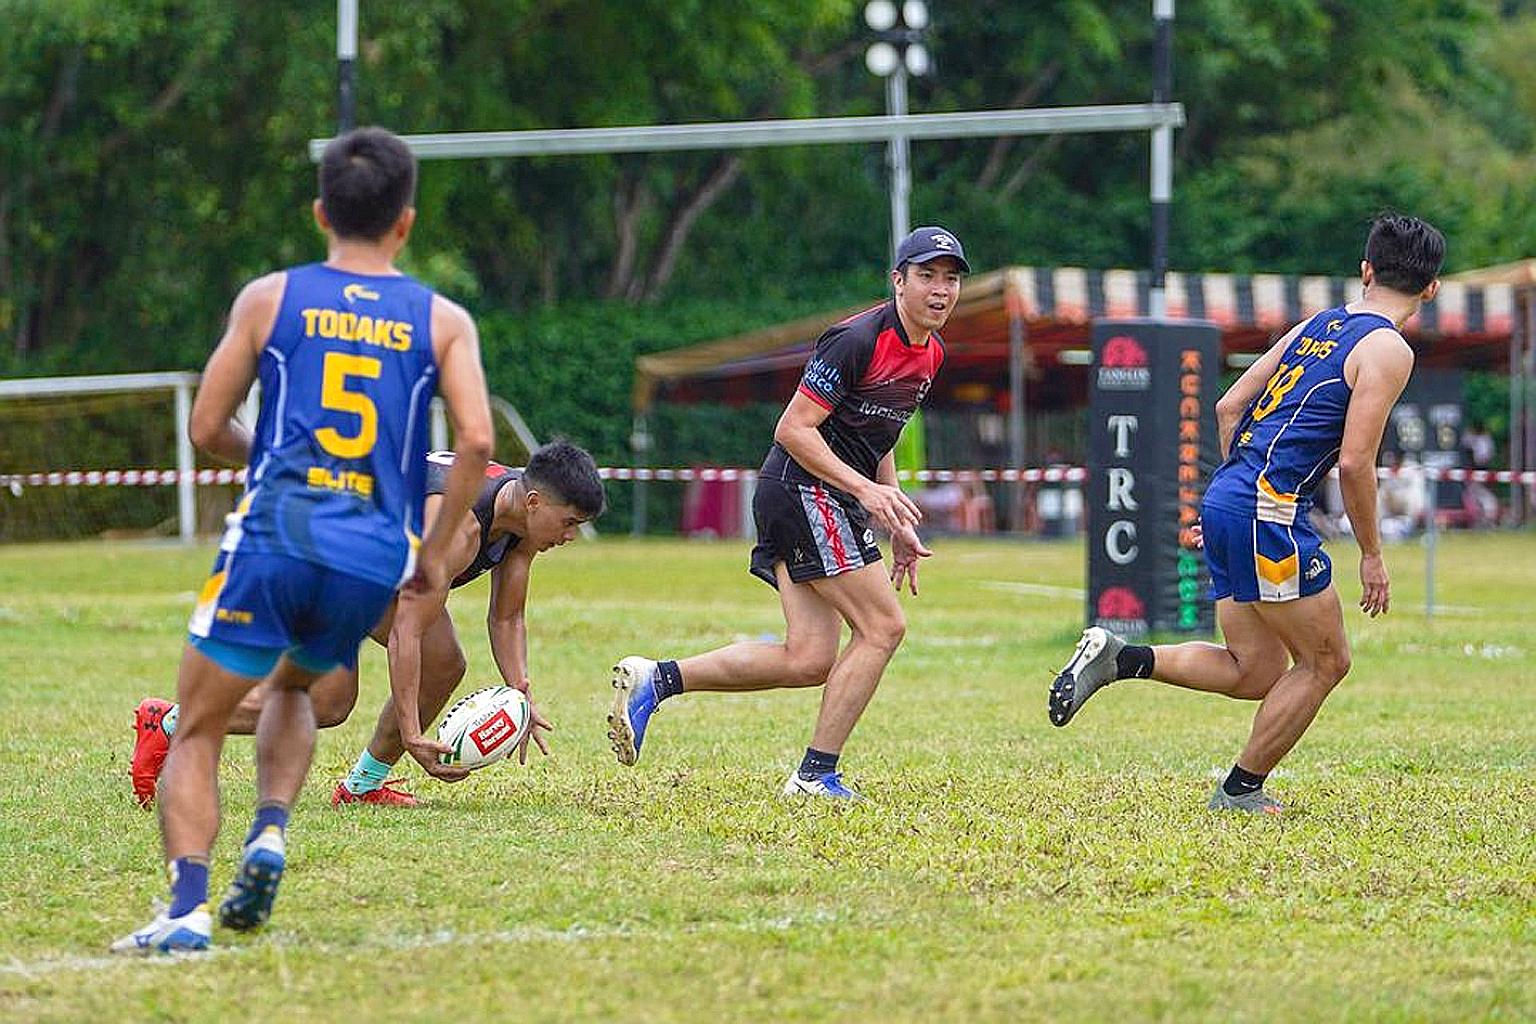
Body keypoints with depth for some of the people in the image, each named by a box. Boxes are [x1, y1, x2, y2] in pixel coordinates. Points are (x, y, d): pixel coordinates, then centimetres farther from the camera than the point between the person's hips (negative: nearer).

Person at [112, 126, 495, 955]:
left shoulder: (269, 298, 8)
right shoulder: (443, 321, 9)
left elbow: (206, 429, 10)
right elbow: (476, 441, -3)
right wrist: (435, 551, 9)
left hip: (273, 540, -2)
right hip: (373, 561, 2)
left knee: (197, 729, 6)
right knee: (293, 687, 31)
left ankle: (187, 904, -13)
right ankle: (269, 835, 6)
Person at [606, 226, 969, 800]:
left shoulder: (931, 354, 14)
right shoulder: (858, 340, -16)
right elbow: (793, 429, -17)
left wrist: (898, 523, 20)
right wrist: (865, 490, -23)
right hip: (805, 492, -9)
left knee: (809, 661, 1)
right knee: (883, 627, -12)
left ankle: (656, 681, 6)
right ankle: (817, 775, -6)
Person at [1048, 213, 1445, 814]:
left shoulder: (1316, 326, 19)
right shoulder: (1388, 351, -6)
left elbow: (1228, 407, 20)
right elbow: (1354, 461, -13)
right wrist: (1372, 555, -3)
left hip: (1226, 498, 8)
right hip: (1268, 511, -8)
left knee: (1256, 672, 11)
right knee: (1325, 660, 5)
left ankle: (1118, 658, 0)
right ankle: (1241, 790, 7)